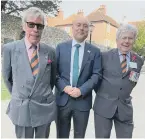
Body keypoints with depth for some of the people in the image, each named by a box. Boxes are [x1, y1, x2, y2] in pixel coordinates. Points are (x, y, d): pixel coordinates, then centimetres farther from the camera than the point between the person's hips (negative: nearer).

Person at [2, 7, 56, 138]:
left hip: (45, 107, 2)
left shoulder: (50, 51, -2)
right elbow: (7, 77, 5)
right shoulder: (10, 49, -7)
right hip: (21, 108, -1)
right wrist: (16, 95, 11)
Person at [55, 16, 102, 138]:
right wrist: (64, 87, -14)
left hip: (83, 100, 0)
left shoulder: (95, 51, 3)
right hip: (62, 98, 1)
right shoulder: (61, 47, 4)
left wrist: (81, 90, -15)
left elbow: (96, 74, -4)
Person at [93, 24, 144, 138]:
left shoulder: (138, 60, 4)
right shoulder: (105, 56, -4)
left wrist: (124, 95, 9)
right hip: (104, 106, -2)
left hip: (125, 107, 2)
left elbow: (133, 83, 14)